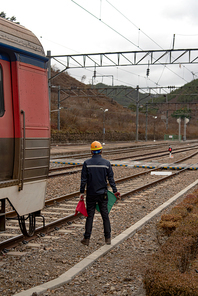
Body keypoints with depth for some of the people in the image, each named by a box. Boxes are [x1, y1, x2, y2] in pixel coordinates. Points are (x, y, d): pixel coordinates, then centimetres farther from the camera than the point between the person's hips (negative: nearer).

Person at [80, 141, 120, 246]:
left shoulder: (87, 163, -4)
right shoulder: (106, 163, -2)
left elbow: (84, 179, -4)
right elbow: (111, 179, 0)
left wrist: (81, 192, 2)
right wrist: (115, 191, 6)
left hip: (90, 194, 0)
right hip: (103, 194, 1)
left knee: (89, 215, 6)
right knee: (105, 215, 8)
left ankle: (87, 239, 8)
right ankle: (108, 238, 11)